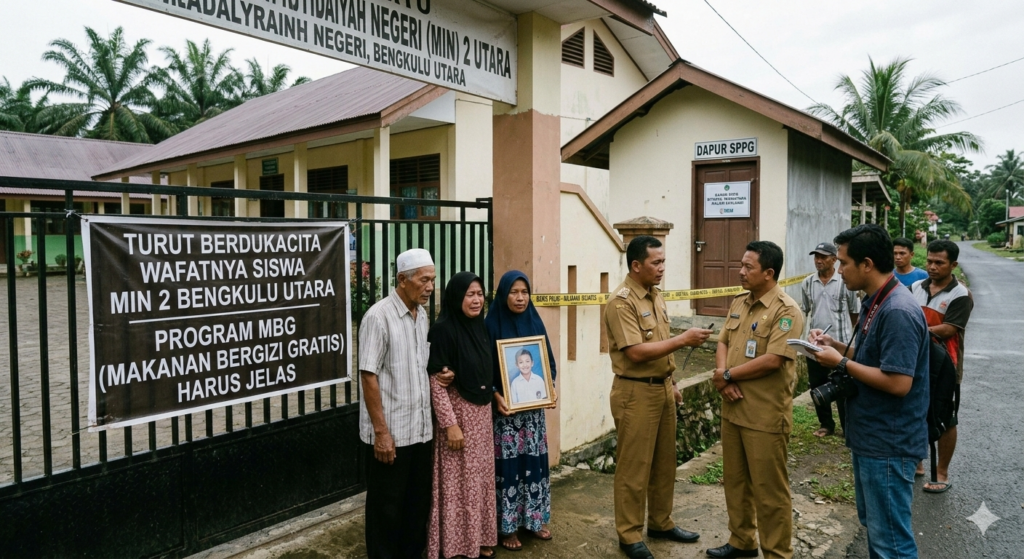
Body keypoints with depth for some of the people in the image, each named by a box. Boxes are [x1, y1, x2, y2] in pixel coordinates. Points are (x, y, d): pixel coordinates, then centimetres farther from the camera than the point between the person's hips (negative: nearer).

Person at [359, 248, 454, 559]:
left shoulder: (422, 315, 7)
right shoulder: (379, 316, -15)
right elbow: (369, 376, -16)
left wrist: (440, 374, -1)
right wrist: (381, 431, -18)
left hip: (421, 428, 7)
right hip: (391, 431, -7)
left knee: (419, 500, 17)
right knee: (387, 506, 8)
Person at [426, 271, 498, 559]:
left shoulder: (480, 327, 7)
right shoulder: (443, 330, -16)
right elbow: (435, 381, -19)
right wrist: (450, 424, -21)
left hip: (482, 413, 7)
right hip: (457, 413, -7)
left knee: (480, 479, 15)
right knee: (458, 482, 2)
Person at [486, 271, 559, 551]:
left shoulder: (535, 322, 6)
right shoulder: (492, 325, -8)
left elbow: (548, 359, 11)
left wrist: (551, 386, -5)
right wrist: (496, 396, -20)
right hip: (505, 406, -4)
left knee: (534, 461, 10)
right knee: (507, 465, -1)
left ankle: (534, 519, 25)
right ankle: (507, 527, 13)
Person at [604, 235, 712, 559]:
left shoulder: (655, 295, 10)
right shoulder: (622, 302, -18)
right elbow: (636, 352, -24)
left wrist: (670, 384, 17)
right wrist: (683, 340, -23)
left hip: (661, 388, 9)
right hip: (635, 392, -8)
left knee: (664, 462, 17)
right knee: (634, 467, 2)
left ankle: (661, 523, 33)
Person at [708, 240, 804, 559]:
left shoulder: (786, 311, -15)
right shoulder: (738, 303, 10)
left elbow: (772, 360, -23)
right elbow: (723, 343, 12)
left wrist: (727, 375, -14)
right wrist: (722, 375, -9)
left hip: (766, 415, -8)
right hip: (732, 408, 8)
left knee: (769, 489, 5)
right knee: (735, 480, 19)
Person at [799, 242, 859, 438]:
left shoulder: (845, 282, -8)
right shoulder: (808, 283, 2)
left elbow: (854, 313, 4)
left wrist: (841, 328, 11)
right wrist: (818, 324, 13)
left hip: (840, 344, -4)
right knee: (817, 386, 12)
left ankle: (848, 428, 17)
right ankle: (826, 424, 26)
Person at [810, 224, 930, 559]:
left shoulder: (898, 312, -24)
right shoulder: (875, 303, 8)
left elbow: (898, 383, -27)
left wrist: (841, 363, -19)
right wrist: (835, 346, 3)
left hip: (888, 445, -10)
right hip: (870, 437, 10)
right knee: (873, 526, 23)